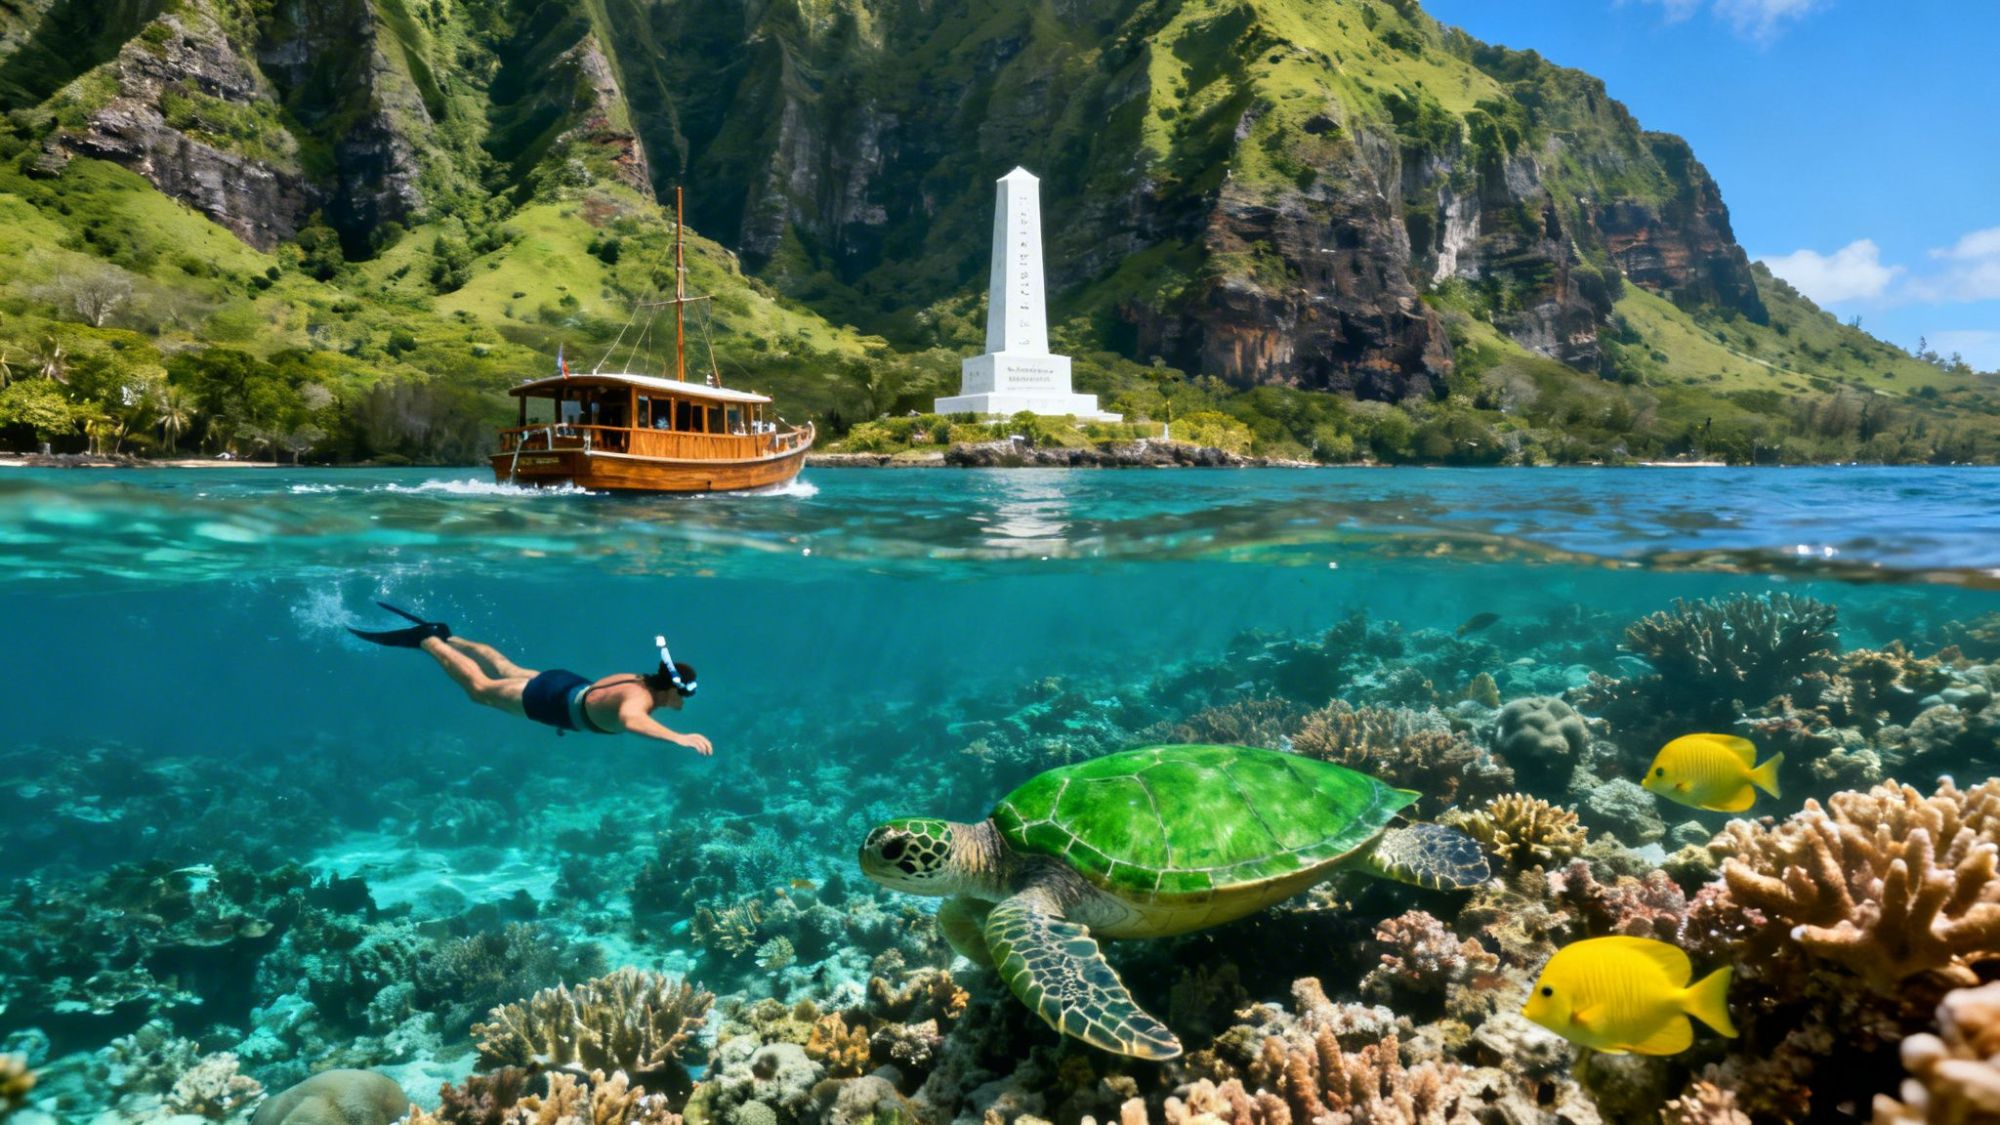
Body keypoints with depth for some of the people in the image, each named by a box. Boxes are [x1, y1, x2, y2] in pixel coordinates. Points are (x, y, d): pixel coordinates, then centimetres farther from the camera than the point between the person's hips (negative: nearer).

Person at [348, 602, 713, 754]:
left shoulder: (645, 681, -12)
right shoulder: (640, 698, -39)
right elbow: (629, 720, -64)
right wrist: (679, 738, -75)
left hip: (570, 685, 7)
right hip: (552, 700, -7)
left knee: (504, 669, 30)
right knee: (479, 687, 15)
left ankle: (443, 636, 48)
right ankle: (425, 639, 29)